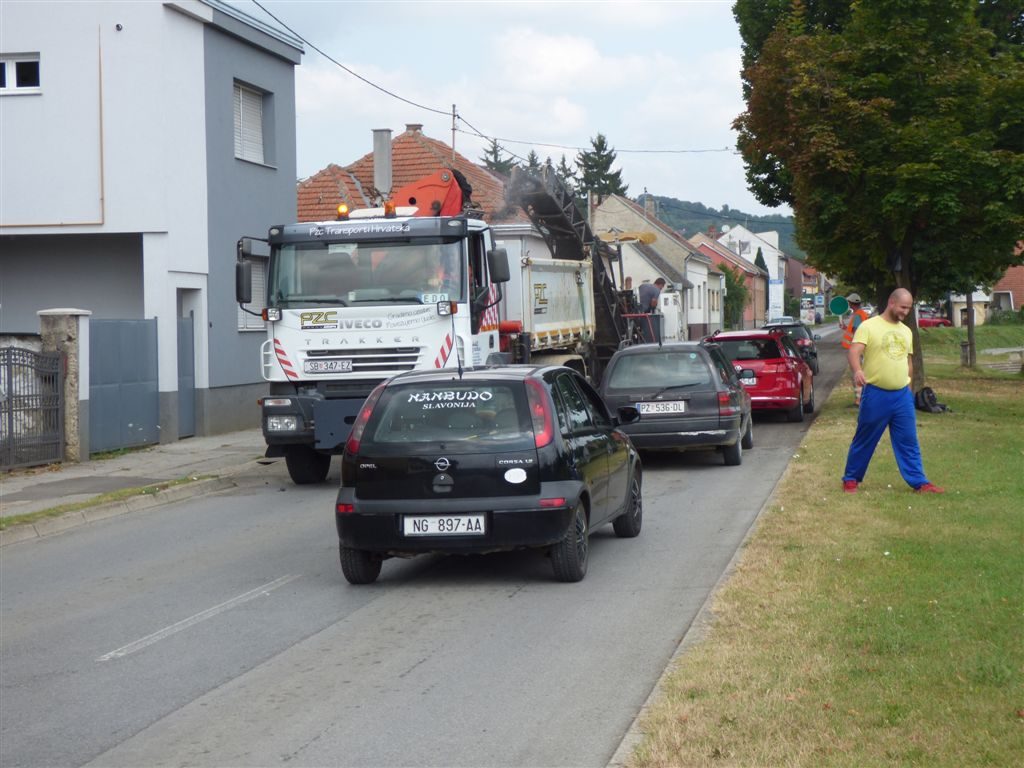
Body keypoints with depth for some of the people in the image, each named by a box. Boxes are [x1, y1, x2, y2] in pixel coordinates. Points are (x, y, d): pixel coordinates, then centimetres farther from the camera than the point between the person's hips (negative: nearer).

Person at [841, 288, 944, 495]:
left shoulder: (906, 332, 14)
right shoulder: (869, 326, -7)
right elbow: (854, 352, -20)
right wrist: (857, 370, -39)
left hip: (903, 395, 5)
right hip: (875, 394, -5)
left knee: (909, 442, 7)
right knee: (864, 440, 5)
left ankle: (919, 482, 10)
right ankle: (851, 479, 17)